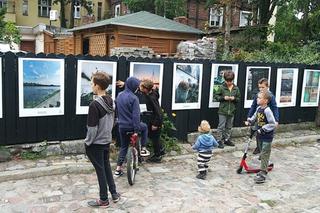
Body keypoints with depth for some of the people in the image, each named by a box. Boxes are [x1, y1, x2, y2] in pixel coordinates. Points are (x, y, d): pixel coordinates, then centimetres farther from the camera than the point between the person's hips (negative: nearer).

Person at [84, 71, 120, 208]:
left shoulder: (94, 105, -24)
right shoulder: (110, 101, -1)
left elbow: (92, 129, -21)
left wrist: (88, 142, -7)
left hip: (96, 144, -7)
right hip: (107, 141, 7)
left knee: (100, 170, 5)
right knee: (107, 167, 21)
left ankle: (104, 200, 19)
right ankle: (114, 193, 30)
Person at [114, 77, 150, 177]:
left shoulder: (119, 96, 5)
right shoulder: (133, 98, -17)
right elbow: (136, 115, -20)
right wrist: (136, 130, -18)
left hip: (122, 126, 6)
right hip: (131, 126, -6)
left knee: (123, 146, 19)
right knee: (144, 127, 26)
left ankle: (118, 169, 16)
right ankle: (143, 149, 25)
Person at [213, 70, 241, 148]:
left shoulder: (236, 88, 3)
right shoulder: (221, 87, -7)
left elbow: (238, 99, 10)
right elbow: (215, 96, -3)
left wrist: (234, 98, -11)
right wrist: (223, 98, -16)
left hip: (231, 111, 4)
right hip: (223, 110, -4)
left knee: (229, 127, 14)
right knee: (221, 126, 1)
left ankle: (227, 139, 28)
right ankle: (220, 140, 10)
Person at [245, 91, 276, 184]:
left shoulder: (267, 110, -21)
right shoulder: (258, 109, 4)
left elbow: (273, 124, -20)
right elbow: (254, 117, 23)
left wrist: (263, 129, -23)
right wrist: (249, 121, 6)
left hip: (267, 137, -8)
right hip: (260, 135, 8)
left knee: (264, 155, -5)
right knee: (262, 154, 19)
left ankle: (262, 174, -2)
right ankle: (264, 169, 32)